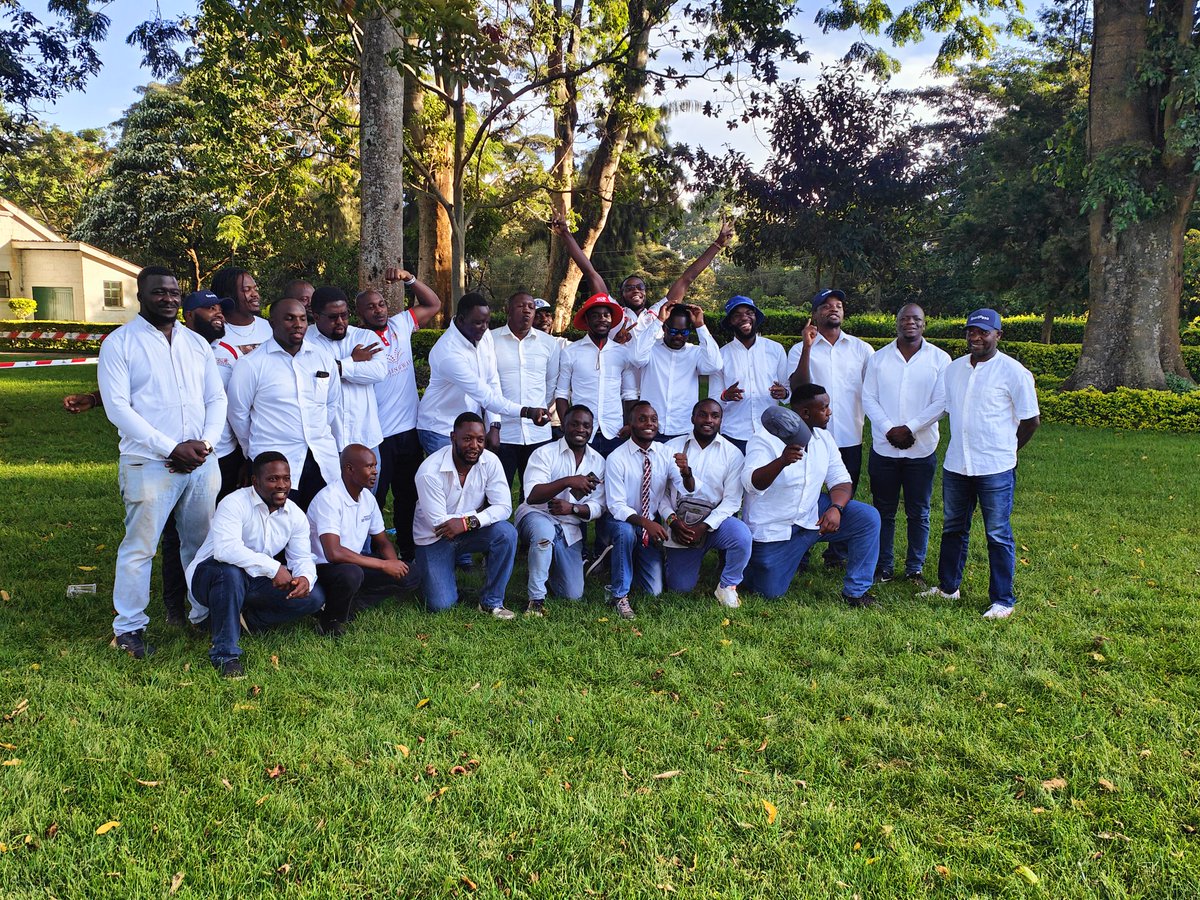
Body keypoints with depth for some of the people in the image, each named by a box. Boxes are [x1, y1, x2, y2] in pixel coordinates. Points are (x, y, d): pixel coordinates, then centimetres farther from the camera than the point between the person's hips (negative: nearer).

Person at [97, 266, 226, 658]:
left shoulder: (197, 342, 13)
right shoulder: (120, 342, -2)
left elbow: (217, 398, 11)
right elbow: (117, 406, -9)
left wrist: (205, 442, -7)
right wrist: (171, 448, -15)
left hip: (202, 462, 5)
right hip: (149, 463, -4)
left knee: (201, 543, 11)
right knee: (139, 547, 0)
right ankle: (129, 627, 12)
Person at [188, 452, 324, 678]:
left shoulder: (295, 515, -1)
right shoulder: (235, 504, -22)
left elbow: (302, 558, -2)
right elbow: (225, 548, -38)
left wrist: (305, 578, -28)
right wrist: (273, 568, -42)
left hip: (255, 583, 6)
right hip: (210, 576, -6)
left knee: (313, 597, -10)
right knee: (230, 571, -41)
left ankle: (244, 620, 1)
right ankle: (225, 653, -28)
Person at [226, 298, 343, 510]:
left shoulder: (324, 359, 10)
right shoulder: (252, 365, -3)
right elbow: (238, 413, 4)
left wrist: (338, 451, 18)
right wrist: (254, 449, 14)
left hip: (324, 462, 4)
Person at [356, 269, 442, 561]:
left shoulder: (400, 325, 5)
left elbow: (434, 304, 10)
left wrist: (408, 278, -1)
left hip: (409, 430, 6)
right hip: (376, 436, -6)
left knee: (409, 497, 17)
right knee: (374, 500, 2)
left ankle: (408, 554, 30)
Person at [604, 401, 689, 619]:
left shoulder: (664, 452, -7)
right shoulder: (616, 458, -18)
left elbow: (688, 490, -15)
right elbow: (616, 506, -22)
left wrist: (686, 473, -38)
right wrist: (645, 523, -38)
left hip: (652, 524, 4)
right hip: (624, 522, -3)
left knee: (654, 591, -1)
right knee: (626, 531, -40)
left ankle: (637, 562, 33)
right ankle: (620, 594, -20)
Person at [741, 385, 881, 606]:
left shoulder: (823, 438, -1)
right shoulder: (766, 439, -21)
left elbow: (840, 480, 0)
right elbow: (751, 484, -35)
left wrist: (836, 508, -22)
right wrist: (782, 462, -53)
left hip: (812, 516, 5)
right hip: (773, 527, -5)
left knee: (868, 517, -12)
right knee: (770, 592, -2)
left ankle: (856, 591, -1)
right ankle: (751, 557, 31)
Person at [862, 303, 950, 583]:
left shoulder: (940, 359, 0)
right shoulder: (879, 358, 5)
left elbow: (941, 403, -6)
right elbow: (868, 398, 1)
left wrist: (909, 429, -14)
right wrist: (889, 429, -12)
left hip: (922, 450, -1)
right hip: (884, 448, 1)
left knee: (918, 513, 7)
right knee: (883, 511, 8)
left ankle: (915, 569, 19)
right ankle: (883, 567, 18)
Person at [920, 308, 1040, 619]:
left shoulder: (1013, 372, -9)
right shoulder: (953, 369, 7)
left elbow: (1031, 420, -3)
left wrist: (1004, 450, 5)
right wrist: (963, 446, 13)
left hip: (995, 469, -6)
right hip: (955, 465, 6)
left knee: (998, 535, 3)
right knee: (953, 529, 17)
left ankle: (1003, 601, 13)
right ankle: (947, 587, 32)